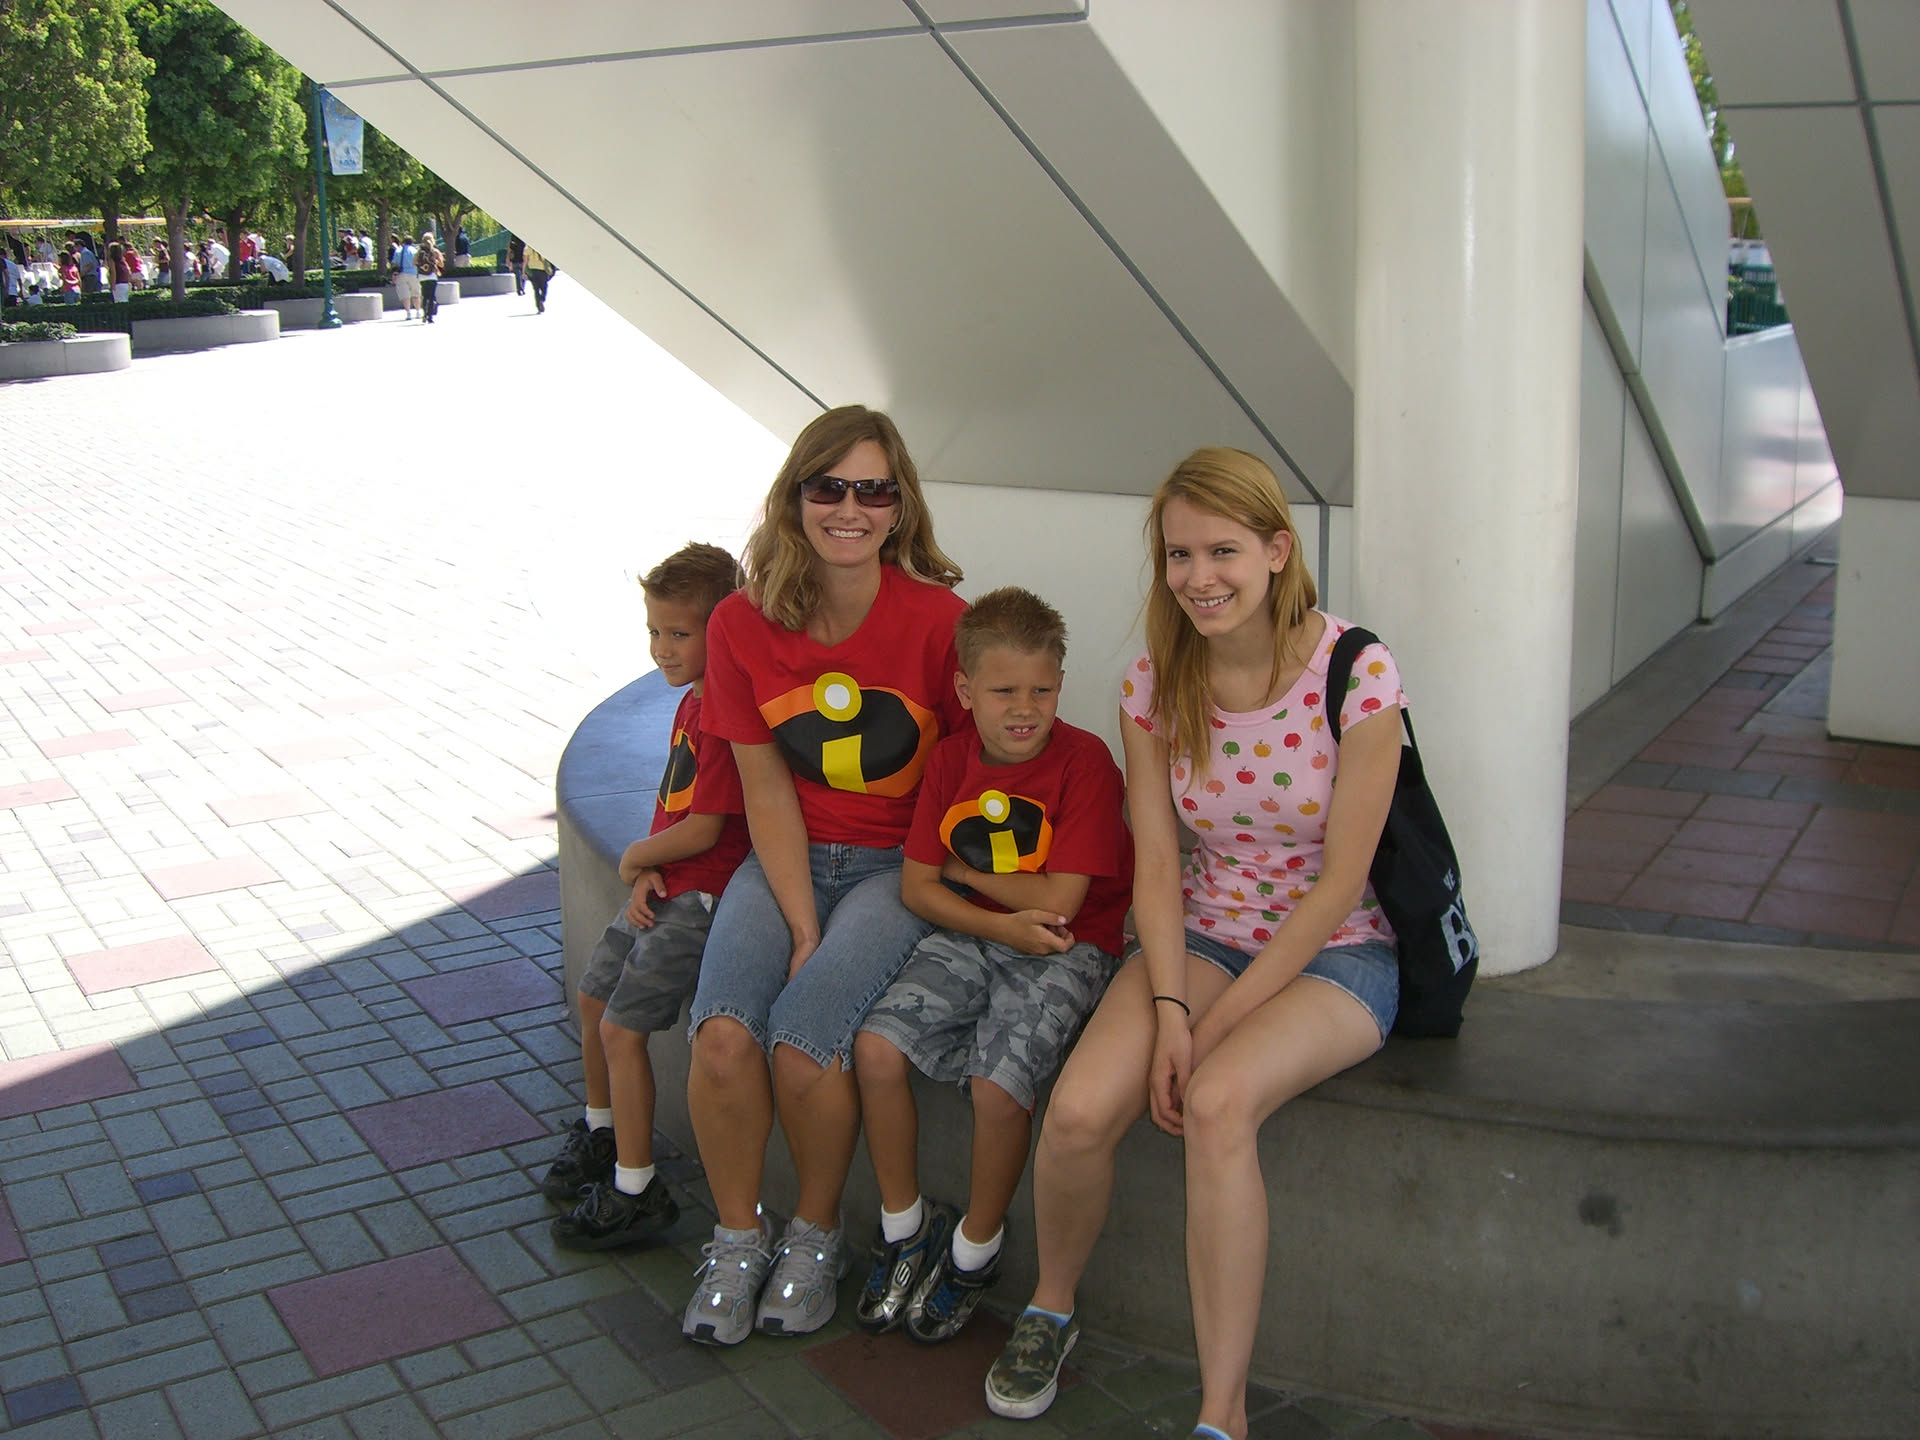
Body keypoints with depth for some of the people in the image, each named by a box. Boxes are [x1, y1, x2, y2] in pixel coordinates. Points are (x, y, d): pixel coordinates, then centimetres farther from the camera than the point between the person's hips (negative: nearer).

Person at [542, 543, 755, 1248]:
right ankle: (600, 1130, 43)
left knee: (622, 1027, -9)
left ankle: (635, 1191, 4)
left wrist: (634, 857, -7)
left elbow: (703, 829, -24)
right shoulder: (692, 701, 10)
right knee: (595, 997, 20)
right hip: (663, 885, 10)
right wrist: (646, 874, -5)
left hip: (699, 896, -10)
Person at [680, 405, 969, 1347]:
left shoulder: (938, 619, -13)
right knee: (724, 1033, -22)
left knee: (803, 1041, -24)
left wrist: (926, 886, -11)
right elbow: (766, 789, -2)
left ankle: (817, 1234, 5)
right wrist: (802, 928, -10)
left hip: (902, 864, -3)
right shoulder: (743, 624, -4)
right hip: (790, 857, 3)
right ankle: (737, 1237, 4)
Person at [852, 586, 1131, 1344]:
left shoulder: (1085, 761, -12)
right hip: (970, 939, 5)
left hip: (1066, 950, -5)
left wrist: (964, 870, -5)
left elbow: (1057, 899, -17)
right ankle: (904, 1226, 6)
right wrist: (1000, 923, -15)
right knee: (876, 1046, -16)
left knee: (998, 1082, -26)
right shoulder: (951, 760, 4)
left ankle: (975, 1250, 3)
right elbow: (917, 886, 1)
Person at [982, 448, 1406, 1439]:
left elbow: (1338, 883, -15)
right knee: (1079, 1110, -23)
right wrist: (1168, 1009, -18)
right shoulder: (1154, 685, -3)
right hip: (1202, 937, 4)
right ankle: (1051, 1310, 9)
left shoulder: (1357, 675, -16)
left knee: (1217, 1104, -33)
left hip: (1335, 950, -3)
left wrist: (1222, 1021, -17)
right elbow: (1156, 865, -4)